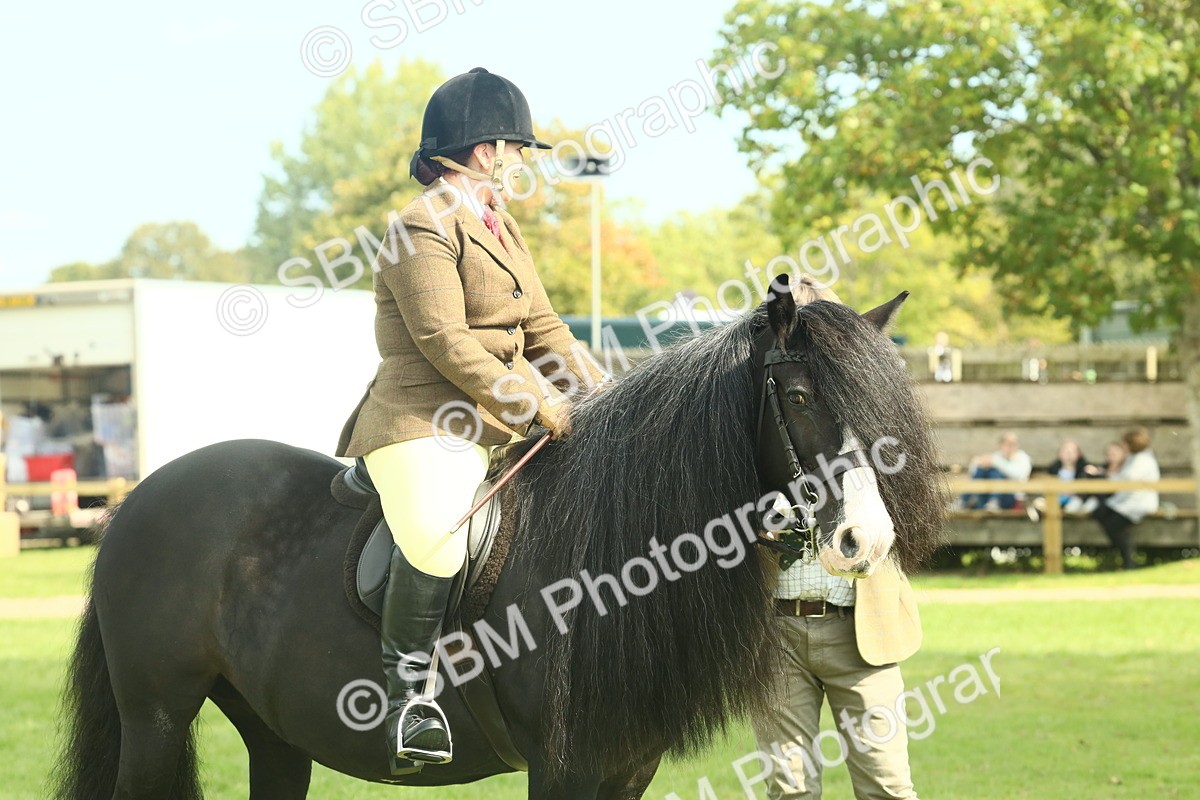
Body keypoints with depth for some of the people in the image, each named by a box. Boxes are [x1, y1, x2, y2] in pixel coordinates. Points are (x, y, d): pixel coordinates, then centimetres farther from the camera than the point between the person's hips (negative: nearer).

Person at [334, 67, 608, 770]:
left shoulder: (500, 227, 19)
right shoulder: (423, 230, -11)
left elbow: (543, 328, 19)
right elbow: (447, 344, -18)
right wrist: (541, 406, -19)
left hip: (505, 423, 10)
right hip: (423, 427, -10)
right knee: (436, 544, -35)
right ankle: (408, 693, -20)